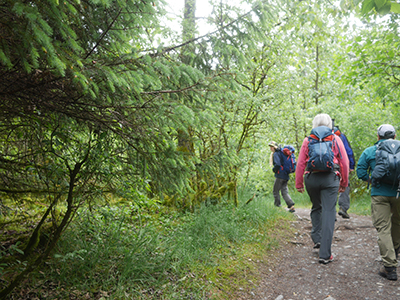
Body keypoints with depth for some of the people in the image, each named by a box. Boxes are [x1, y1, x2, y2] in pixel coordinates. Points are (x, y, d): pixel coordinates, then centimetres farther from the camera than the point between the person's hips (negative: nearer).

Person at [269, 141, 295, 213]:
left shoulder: (276, 154, -10)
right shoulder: (281, 153, 18)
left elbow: (277, 164, -24)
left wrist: (274, 170, -7)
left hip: (280, 175, -9)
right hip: (286, 176, 9)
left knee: (275, 191, 5)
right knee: (285, 192, 6)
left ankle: (277, 205, 8)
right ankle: (291, 206, -7)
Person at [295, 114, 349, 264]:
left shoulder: (308, 140, 7)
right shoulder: (335, 139, 7)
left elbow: (300, 164, 4)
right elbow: (344, 163, 7)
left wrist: (299, 184, 9)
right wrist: (344, 183, 16)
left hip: (311, 178, 2)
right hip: (330, 178, -1)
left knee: (316, 208, 24)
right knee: (328, 212, -1)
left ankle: (317, 238, 15)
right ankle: (325, 254, -2)